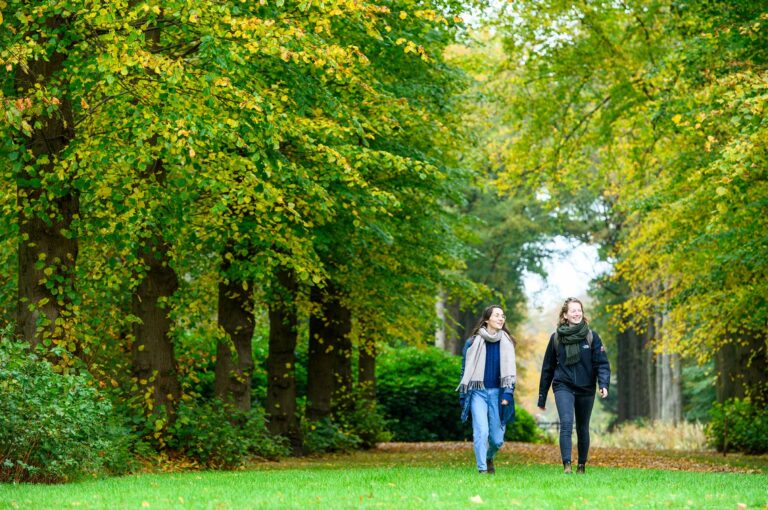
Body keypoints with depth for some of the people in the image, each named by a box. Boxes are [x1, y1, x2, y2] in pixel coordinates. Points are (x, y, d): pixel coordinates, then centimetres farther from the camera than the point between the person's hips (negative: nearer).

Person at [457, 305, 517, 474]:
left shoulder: (506, 342, 6)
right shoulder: (473, 342, 2)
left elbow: (510, 370, 6)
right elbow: (465, 370, 9)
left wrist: (508, 393, -6)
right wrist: (463, 395, 7)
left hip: (497, 393, 2)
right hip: (478, 392, -2)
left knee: (497, 439, 2)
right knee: (481, 432, -17)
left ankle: (489, 457, 35)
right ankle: (482, 470, -8)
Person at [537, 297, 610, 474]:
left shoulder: (591, 337, 0)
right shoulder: (556, 338, 2)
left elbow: (602, 363, -6)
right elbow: (547, 368, 8)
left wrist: (604, 384, -24)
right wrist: (542, 397, 10)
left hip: (586, 389, 1)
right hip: (563, 388, -1)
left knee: (583, 428, 11)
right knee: (566, 423, -19)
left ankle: (582, 465, 25)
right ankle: (566, 465, -25)